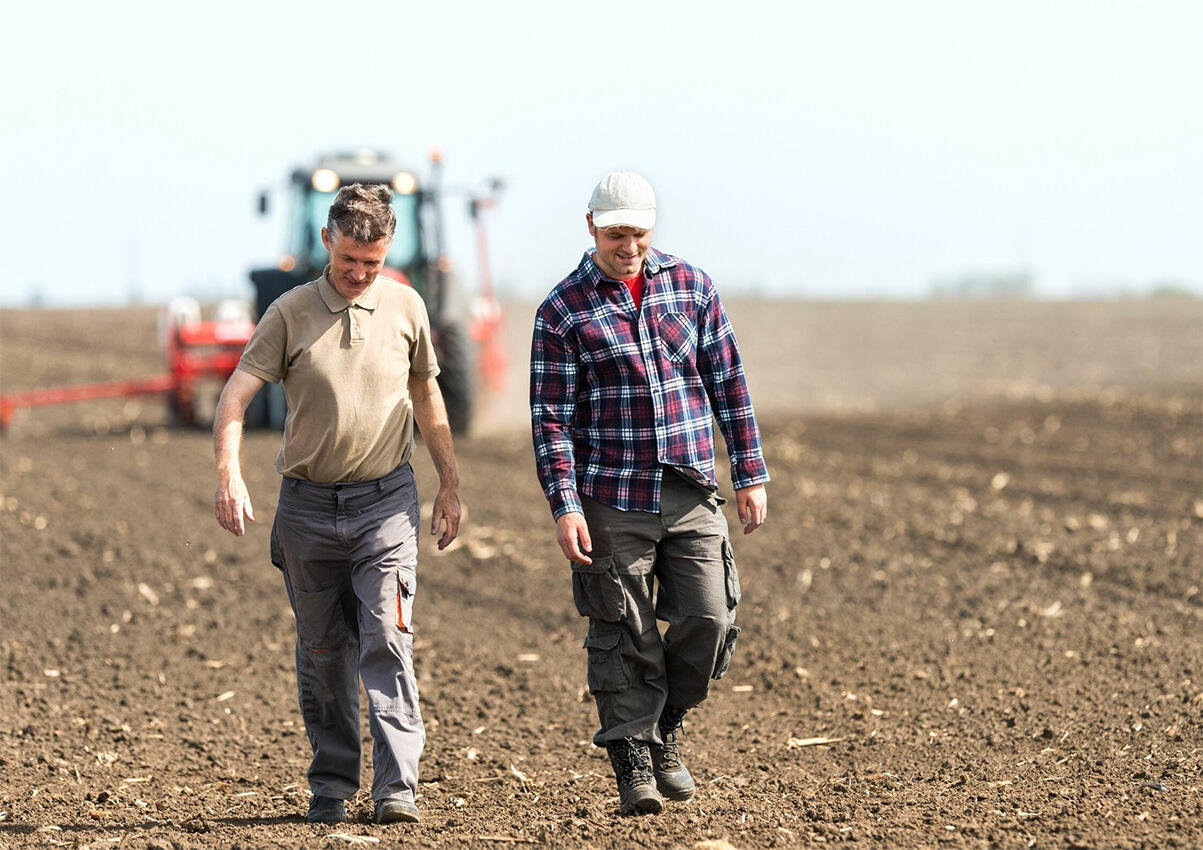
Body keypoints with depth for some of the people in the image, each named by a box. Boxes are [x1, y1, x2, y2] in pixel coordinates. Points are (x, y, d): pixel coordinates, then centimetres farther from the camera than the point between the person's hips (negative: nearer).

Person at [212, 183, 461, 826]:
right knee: (322, 652, 8)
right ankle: (331, 787, 19)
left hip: (385, 502, -1)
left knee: (387, 642, -12)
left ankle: (396, 788, -14)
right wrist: (228, 473, -24)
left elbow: (426, 396, 16)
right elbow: (236, 395, -8)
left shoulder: (405, 308, 3)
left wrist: (450, 484, 16)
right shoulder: (290, 313, -3)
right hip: (308, 503, 1)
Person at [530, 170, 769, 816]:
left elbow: (728, 383, 11)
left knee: (709, 618, -5)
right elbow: (551, 417, -4)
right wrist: (564, 507, -12)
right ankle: (634, 764, 9)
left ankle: (666, 728, 18)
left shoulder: (690, 286, 8)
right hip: (613, 499, -3)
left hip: (691, 494, 3)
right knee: (624, 638, 0)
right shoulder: (563, 311, -2)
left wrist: (750, 474, 8)